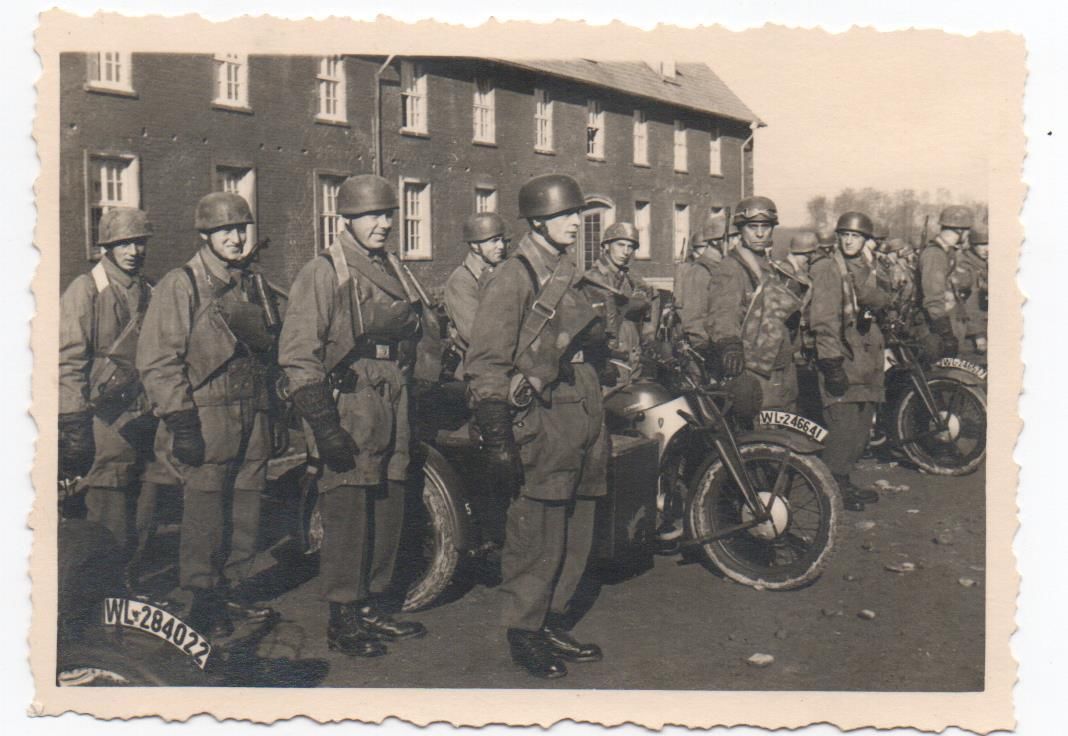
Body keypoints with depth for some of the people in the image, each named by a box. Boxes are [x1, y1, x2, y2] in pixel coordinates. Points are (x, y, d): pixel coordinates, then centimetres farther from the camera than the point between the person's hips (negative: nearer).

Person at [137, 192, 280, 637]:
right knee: (205, 509, -3)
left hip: (253, 415, 6)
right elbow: (157, 360, -9)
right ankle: (203, 600, 8)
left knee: (246, 508, 8)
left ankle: (233, 587, 22)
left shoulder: (255, 286, 16)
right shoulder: (180, 287, -4)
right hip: (205, 416, -6)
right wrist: (180, 421, -15)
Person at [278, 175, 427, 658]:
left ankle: (376, 606, 25)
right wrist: (324, 425, -18)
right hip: (348, 409, -7)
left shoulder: (393, 271, 18)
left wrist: (412, 414, 21)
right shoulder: (323, 273, -5)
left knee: (389, 512, 11)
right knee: (347, 516, -4)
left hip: (393, 410, 7)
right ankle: (342, 619, 7)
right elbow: (298, 356, -11)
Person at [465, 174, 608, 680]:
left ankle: (554, 624, 26)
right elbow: (486, 368, -13)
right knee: (537, 538, -3)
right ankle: (524, 633, 12)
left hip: (584, 417, 9)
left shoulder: (569, 276, 18)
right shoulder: (511, 280, -9)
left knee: (576, 537, 13)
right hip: (541, 422, -8)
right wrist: (497, 442, -18)